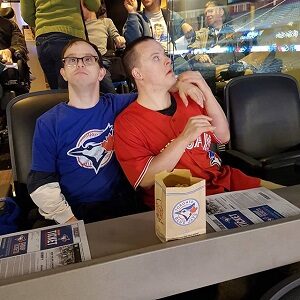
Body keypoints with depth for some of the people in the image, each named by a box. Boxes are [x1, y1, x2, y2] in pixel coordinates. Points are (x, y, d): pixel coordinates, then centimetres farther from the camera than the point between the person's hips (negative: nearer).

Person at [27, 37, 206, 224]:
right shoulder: (48, 124, -1)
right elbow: (41, 184, -2)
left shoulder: (117, 106, 4)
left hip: (123, 206, 2)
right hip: (77, 212, -2)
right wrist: (69, 220, -15)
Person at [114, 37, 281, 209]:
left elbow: (223, 137, 9)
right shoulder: (126, 123, -9)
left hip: (224, 180, 6)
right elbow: (146, 180, -17)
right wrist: (184, 138, -25)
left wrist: (206, 91, -3)